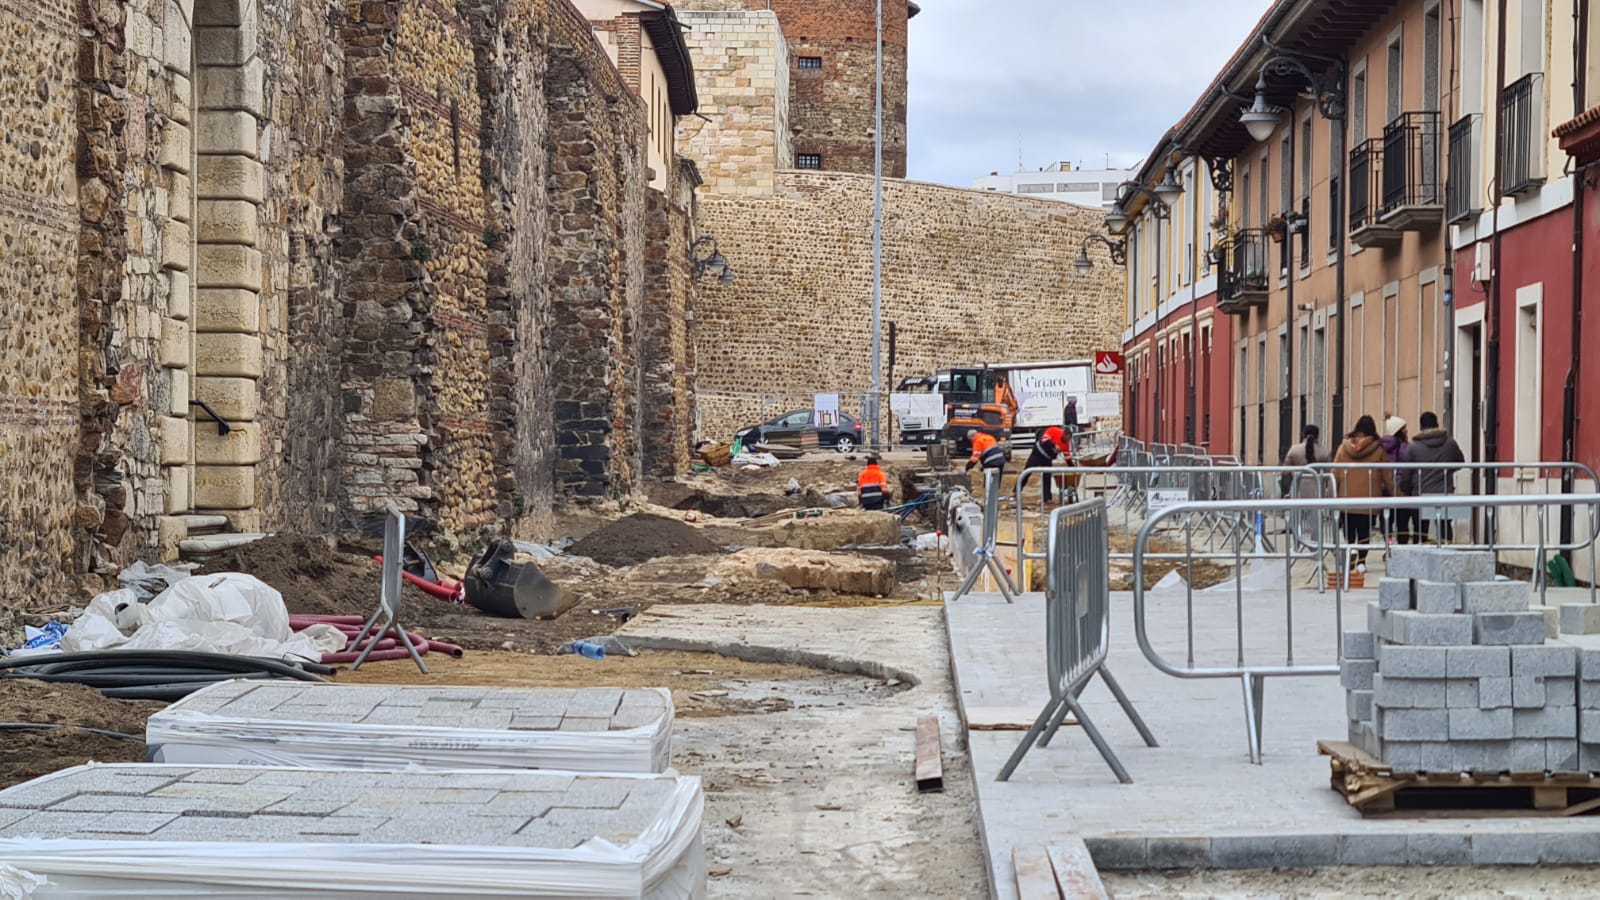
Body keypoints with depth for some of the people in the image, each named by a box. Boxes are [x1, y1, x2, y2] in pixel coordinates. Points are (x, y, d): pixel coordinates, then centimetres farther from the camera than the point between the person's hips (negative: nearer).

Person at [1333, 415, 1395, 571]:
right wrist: (1392, 492, 14)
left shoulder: (1344, 447, 3)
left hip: (1347, 497, 1)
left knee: (1349, 529, 9)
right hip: (1369, 497, -1)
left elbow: (1335, 473, 4)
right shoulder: (1378, 449, -2)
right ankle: (1361, 560, 0)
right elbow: (1387, 475, 4)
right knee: (1365, 530, 3)